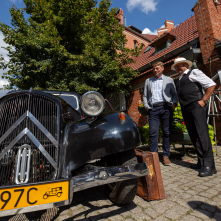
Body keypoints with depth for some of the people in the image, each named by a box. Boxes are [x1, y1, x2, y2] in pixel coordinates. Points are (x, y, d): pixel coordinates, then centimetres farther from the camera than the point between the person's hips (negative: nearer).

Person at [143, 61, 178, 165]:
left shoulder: (169, 80, 15)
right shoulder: (148, 81, 19)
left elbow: (174, 94, 12)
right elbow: (145, 96, 18)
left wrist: (174, 103, -5)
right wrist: (146, 106, 5)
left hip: (166, 108, 0)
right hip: (153, 109, 1)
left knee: (167, 132, 2)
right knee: (153, 132, -5)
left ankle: (166, 155, 13)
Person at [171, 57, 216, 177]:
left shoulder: (194, 73, 4)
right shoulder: (179, 80, 24)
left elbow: (211, 85, -2)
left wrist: (203, 100, -9)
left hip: (196, 106, -7)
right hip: (185, 109, 7)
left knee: (201, 134, -12)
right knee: (193, 136, 6)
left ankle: (209, 165, -7)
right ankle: (201, 162, 14)